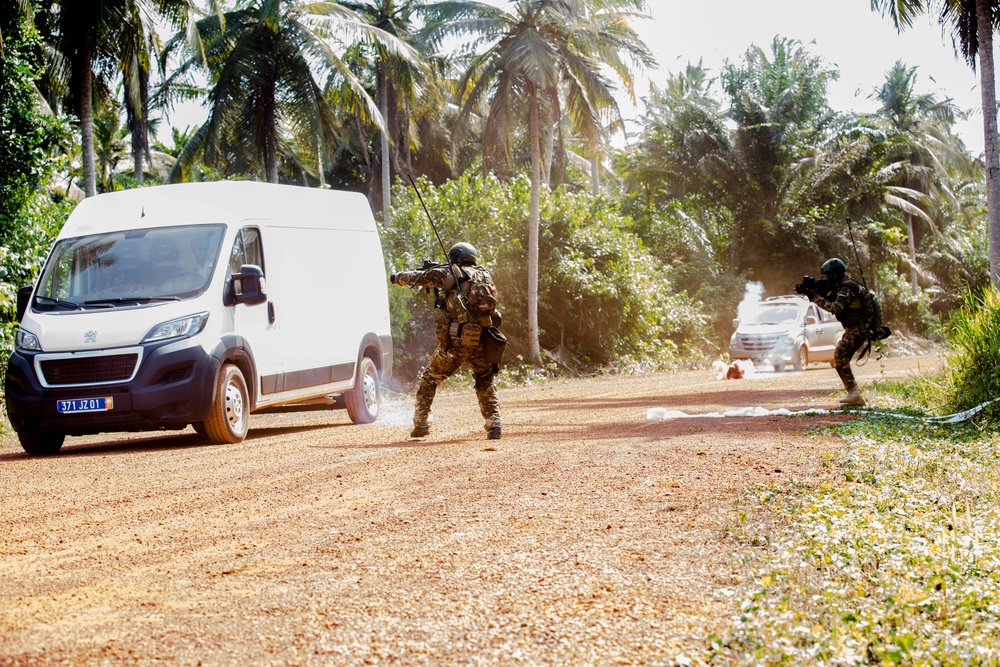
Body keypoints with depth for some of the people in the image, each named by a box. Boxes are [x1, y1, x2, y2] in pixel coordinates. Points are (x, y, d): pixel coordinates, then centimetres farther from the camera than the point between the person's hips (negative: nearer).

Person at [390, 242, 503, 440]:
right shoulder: (484, 277, 13)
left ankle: (421, 423, 15)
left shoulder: (449, 274, 3)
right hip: (480, 341, 3)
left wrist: (396, 277, 33)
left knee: (429, 378, 16)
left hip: (454, 342, -3)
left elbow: (418, 277, 13)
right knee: (485, 382, 21)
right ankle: (494, 425, 8)